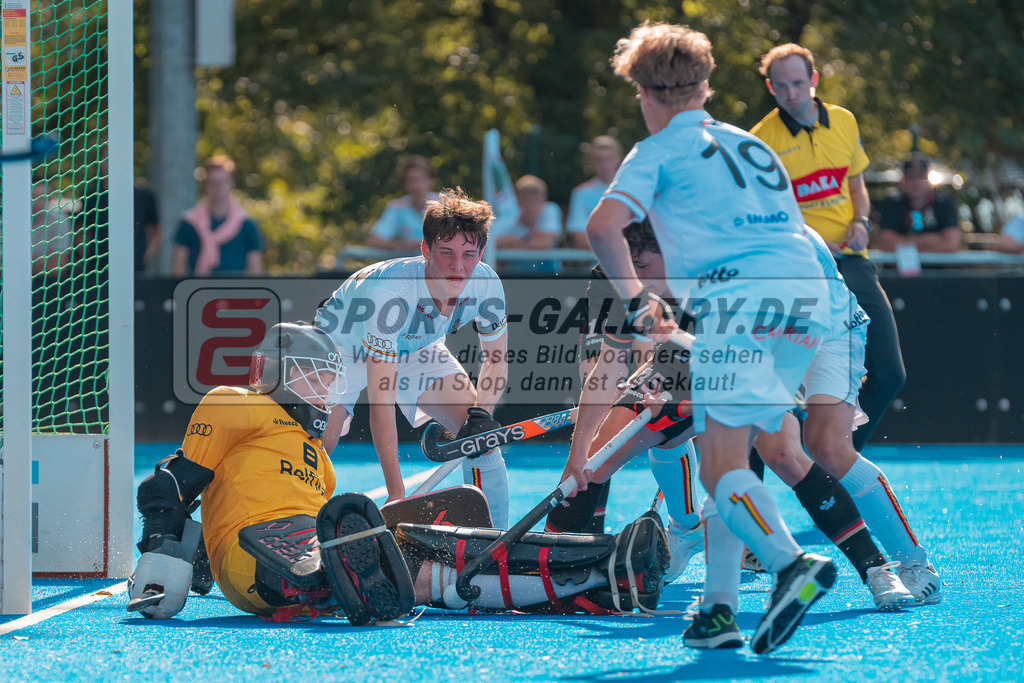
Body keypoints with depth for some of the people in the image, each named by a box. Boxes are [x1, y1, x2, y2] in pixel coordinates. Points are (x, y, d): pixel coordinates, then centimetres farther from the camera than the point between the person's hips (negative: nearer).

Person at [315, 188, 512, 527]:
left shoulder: (486, 286, -27)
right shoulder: (390, 293, -43)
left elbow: (495, 359, -5)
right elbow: (381, 404, -41)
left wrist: (480, 415, -22)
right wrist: (396, 495, -41)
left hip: (413, 347, 4)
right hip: (341, 346, -4)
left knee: (481, 439, -11)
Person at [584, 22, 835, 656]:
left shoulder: (660, 150, 9)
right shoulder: (752, 144, 29)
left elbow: (604, 225, -7)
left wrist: (637, 299, 3)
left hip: (740, 298, -7)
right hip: (808, 294, 7)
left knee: (723, 468, -13)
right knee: (728, 454, 13)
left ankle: (792, 563, -37)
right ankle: (719, 607, 5)